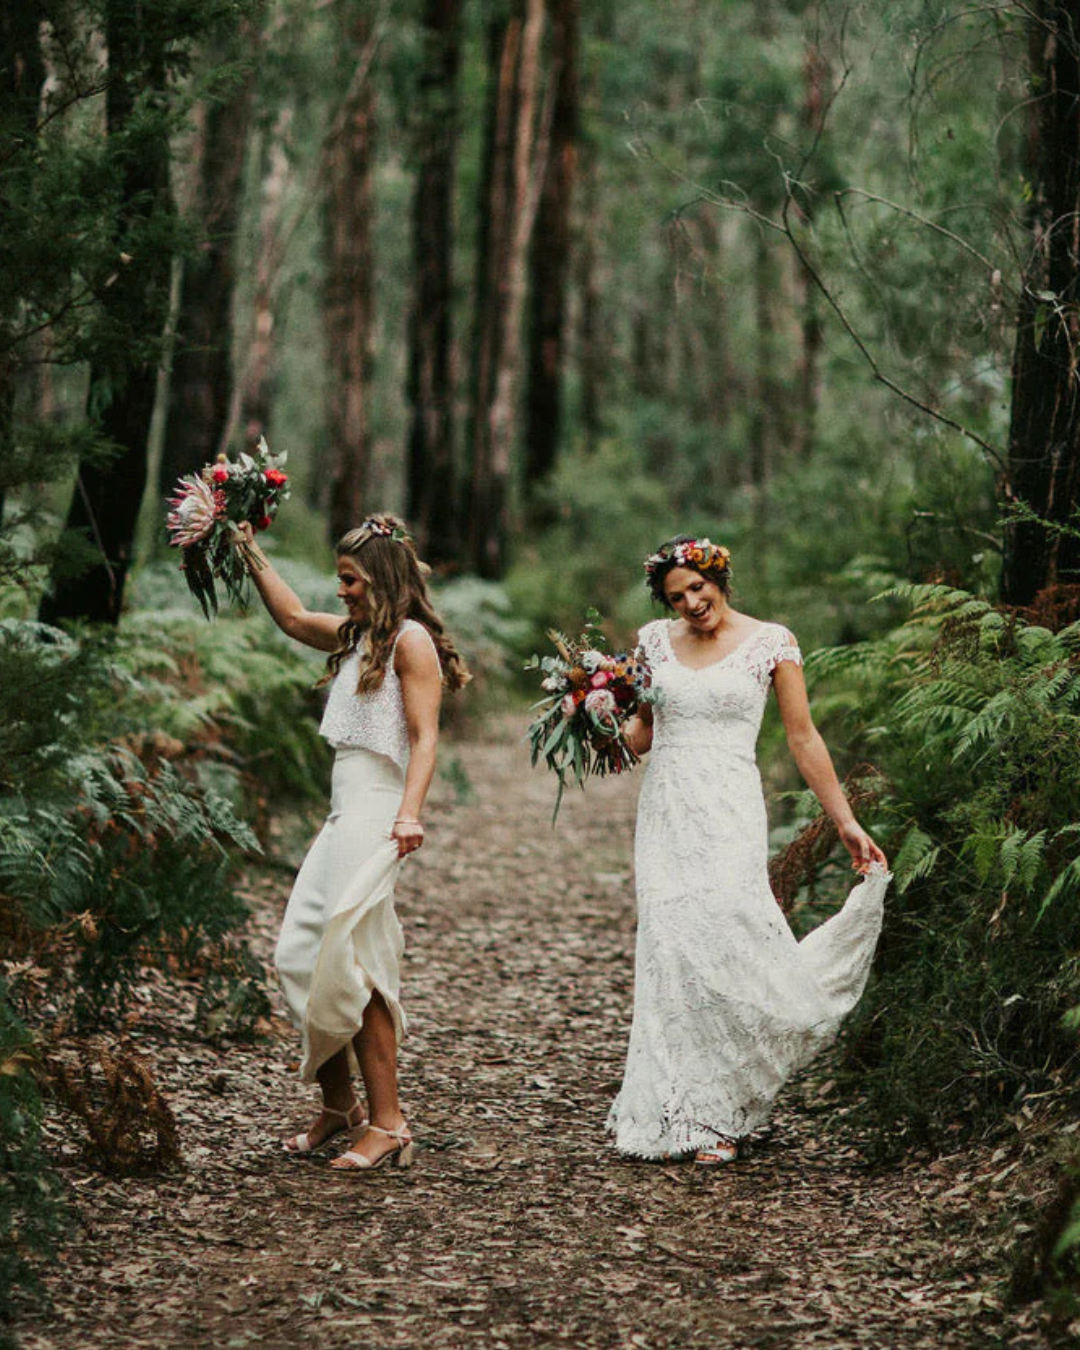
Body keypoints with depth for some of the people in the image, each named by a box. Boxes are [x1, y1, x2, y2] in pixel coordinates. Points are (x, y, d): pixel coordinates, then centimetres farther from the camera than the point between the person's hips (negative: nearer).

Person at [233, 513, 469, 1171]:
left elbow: (424, 736, -15)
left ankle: (387, 1124, -9)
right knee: (302, 956, 6)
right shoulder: (356, 636, 18)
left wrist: (411, 813, -27)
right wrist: (249, 550, 32)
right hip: (345, 814, 9)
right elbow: (292, 617, 33)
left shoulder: (411, 640, -7)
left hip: (377, 815, -9)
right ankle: (338, 1104, 15)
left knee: (350, 966, -12)